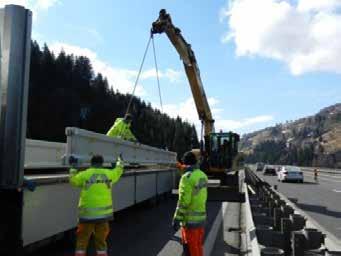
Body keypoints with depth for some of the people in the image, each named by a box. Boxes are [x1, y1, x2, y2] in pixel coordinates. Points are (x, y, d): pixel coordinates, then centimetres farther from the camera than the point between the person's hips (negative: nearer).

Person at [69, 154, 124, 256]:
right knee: (101, 239, 14)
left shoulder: (84, 174, -6)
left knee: (82, 239, 11)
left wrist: (72, 170, 29)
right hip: (103, 213, 2)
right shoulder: (109, 174, 2)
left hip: (87, 213, -2)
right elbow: (118, 171, 22)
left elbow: (73, 181, 10)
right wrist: (119, 162, 43)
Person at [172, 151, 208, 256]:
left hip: (190, 219, -8)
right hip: (201, 217, 8)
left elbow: (183, 201, -22)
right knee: (198, 246, 20)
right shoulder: (203, 175, 6)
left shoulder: (187, 177, -19)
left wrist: (176, 220, -16)